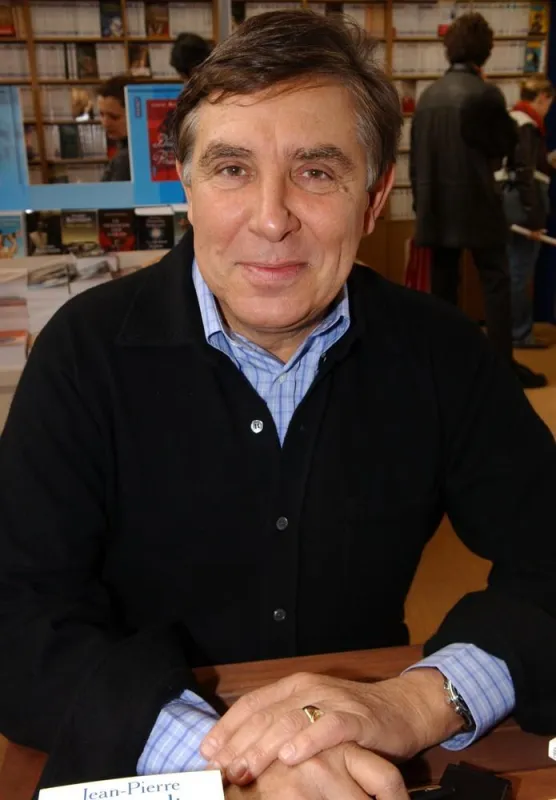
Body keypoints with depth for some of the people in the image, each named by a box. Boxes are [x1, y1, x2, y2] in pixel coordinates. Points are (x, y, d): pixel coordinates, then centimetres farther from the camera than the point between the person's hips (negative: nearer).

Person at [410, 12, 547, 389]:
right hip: (476, 203, -5)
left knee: (442, 283, 10)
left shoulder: (428, 95, 7)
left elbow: (415, 156, 10)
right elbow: (508, 145, 0)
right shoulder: (486, 94, -10)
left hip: (437, 205, 5)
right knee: (496, 281, 1)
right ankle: (504, 363, 0)